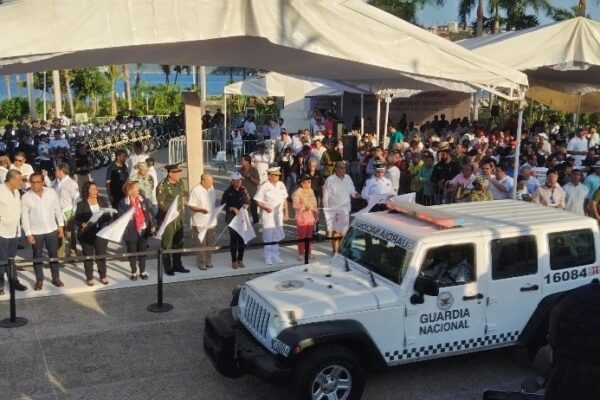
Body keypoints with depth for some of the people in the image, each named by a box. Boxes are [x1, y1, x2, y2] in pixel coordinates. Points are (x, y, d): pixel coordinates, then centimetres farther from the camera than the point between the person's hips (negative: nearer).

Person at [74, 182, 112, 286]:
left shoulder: (103, 200, 4)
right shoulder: (81, 204, -5)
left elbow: (108, 216, 7)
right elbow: (76, 220, -4)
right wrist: (83, 224, -23)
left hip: (101, 233, 2)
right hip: (87, 234, -2)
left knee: (101, 255, 8)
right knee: (88, 256, 5)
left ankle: (103, 276, 22)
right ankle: (89, 277, 17)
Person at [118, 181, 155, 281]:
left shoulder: (143, 200, 0)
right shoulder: (123, 203, -12)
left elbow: (149, 213, 5)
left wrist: (152, 225, 4)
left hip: (143, 230, 3)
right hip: (131, 232, -3)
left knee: (142, 251, 13)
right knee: (132, 252, 11)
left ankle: (143, 271, 27)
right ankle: (134, 272, 26)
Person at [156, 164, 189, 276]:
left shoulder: (180, 183, 6)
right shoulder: (162, 186, -17)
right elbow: (161, 203, -19)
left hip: (178, 218, 8)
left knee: (179, 242, 16)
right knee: (167, 243, 2)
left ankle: (177, 265, 29)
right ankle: (168, 268, 13)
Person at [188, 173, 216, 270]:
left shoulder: (211, 188, 7)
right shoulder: (196, 191, -15)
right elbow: (191, 206, -16)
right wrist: (201, 209, -30)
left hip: (211, 221, 6)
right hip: (200, 222, -6)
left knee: (210, 243, 13)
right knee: (201, 244, 0)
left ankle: (208, 261, 26)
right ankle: (201, 262, 12)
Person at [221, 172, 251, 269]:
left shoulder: (244, 190, 4)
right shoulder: (228, 192, -8)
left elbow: (248, 201, 14)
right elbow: (223, 205, -6)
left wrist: (246, 205, -7)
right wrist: (232, 208, -18)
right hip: (232, 217, -4)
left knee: (242, 238, 7)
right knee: (233, 238, 1)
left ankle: (240, 259, 21)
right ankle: (234, 261, 13)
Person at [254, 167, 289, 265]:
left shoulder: (281, 185, 4)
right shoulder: (264, 187, -13)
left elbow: (285, 200, 12)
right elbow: (258, 201, -11)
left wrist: (286, 213, 10)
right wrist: (265, 207, -27)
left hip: (278, 216, 5)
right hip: (268, 216, -5)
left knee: (277, 237, 13)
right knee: (268, 237, 2)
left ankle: (275, 256, 25)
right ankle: (268, 257, 14)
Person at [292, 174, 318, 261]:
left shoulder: (310, 191, 11)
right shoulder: (297, 192, -10)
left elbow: (314, 203, 17)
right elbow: (295, 205, -17)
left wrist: (316, 213, 14)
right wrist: (305, 207, -27)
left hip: (310, 217, 6)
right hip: (302, 218, -6)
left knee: (309, 236, 10)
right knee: (302, 236, -2)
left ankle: (308, 252, 20)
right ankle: (301, 253, 7)